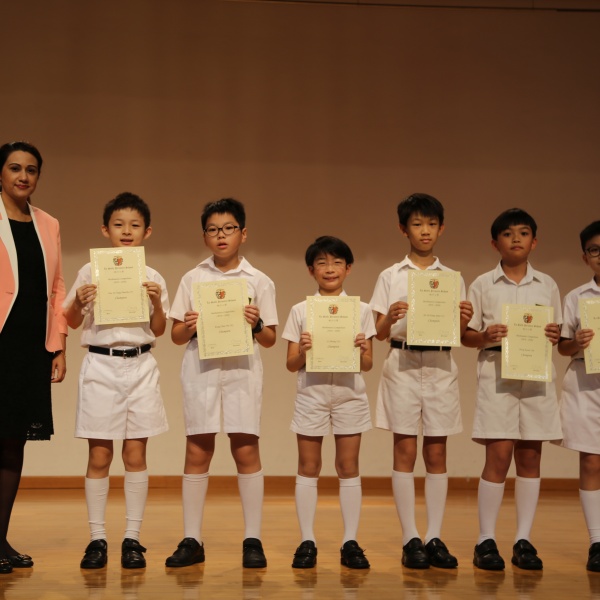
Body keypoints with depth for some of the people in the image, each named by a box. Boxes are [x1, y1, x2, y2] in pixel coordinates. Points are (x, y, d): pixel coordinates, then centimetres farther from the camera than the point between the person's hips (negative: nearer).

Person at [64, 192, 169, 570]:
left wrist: (157, 302, -11)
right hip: (101, 365, -1)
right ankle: (97, 538, 8)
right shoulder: (90, 272, 4)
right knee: (100, 456, 1)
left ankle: (133, 538, 8)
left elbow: (159, 331, 7)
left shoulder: (153, 279, 7)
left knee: (135, 454, 2)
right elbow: (72, 322, 6)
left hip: (140, 366, 1)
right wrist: (79, 302, -14)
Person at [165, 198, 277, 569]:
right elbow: (176, 336, 10)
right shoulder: (193, 279, 9)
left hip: (243, 368, -1)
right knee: (197, 452, 3)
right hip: (201, 368, 1)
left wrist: (257, 325, -14)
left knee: (246, 451, -2)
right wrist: (188, 327, -12)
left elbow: (270, 340, 6)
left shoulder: (259, 282, 6)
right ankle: (192, 540, 10)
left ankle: (253, 539, 7)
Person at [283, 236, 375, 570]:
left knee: (349, 467, 3)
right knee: (308, 468, 3)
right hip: (312, 393, 0)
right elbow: (292, 365, 5)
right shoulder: (300, 311, 5)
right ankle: (307, 541, 10)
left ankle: (351, 542, 10)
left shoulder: (362, 310, 5)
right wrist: (303, 350, -16)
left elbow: (368, 365, 5)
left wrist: (362, 350, -16)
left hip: (349, 394, 0)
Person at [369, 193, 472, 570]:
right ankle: (411, 539, 4)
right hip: (403, 364, -2)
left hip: (440, 365, 2)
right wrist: (391, 318, -19)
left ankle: (435, 537, 8)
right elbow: (380, 333, 2)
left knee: (436, 453, 3)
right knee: (405, 451, -1)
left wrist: (464, 321, -14)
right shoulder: (391, 277, 6)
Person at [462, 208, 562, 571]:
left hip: (537, 374, 3)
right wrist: (485, 336, -16)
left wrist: (555, 336, -8)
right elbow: (466, 335, 4)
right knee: (499, 456, -6)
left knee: (530, 458, 4)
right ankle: (486, 541, 3)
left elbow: (558, 333, 14)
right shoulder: (483, 285, 5)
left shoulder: (547, 285, 11)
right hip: (497, 374, -2)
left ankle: (524, 540, 12)